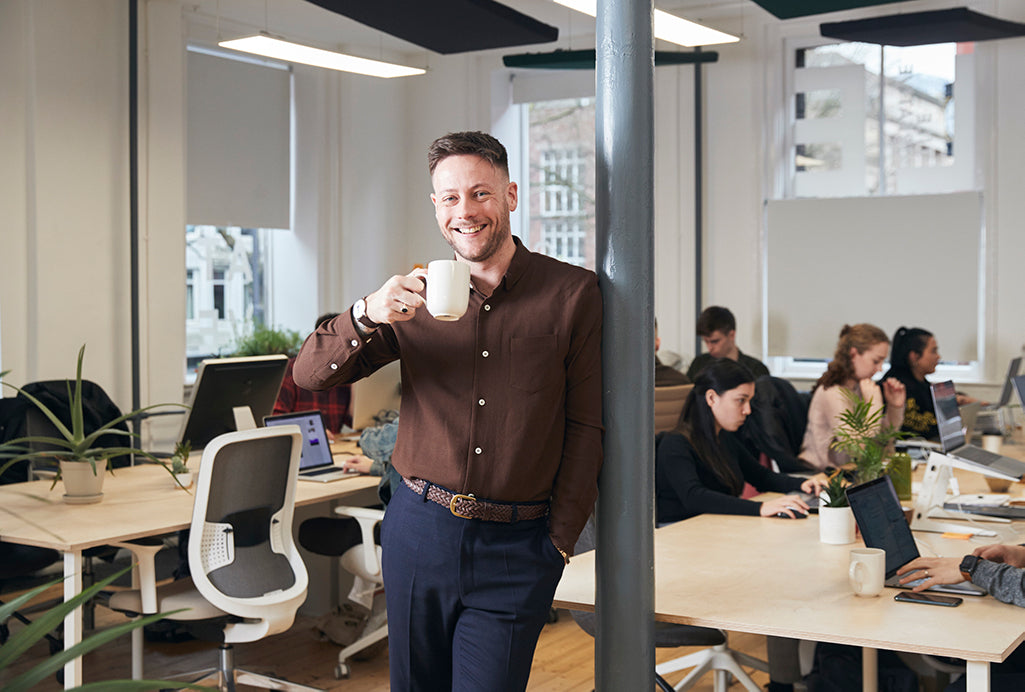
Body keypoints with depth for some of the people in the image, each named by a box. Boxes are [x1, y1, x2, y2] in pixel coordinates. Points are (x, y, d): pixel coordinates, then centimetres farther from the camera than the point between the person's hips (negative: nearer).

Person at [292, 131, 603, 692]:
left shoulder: (572, 293, -2)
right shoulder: (416, 294, 3)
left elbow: (584, 426, 1)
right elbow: (309, 375, -2)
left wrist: (560, 539, -3)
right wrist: (367, 315, -21)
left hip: (514, 551, -2)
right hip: (419, 531, 3)